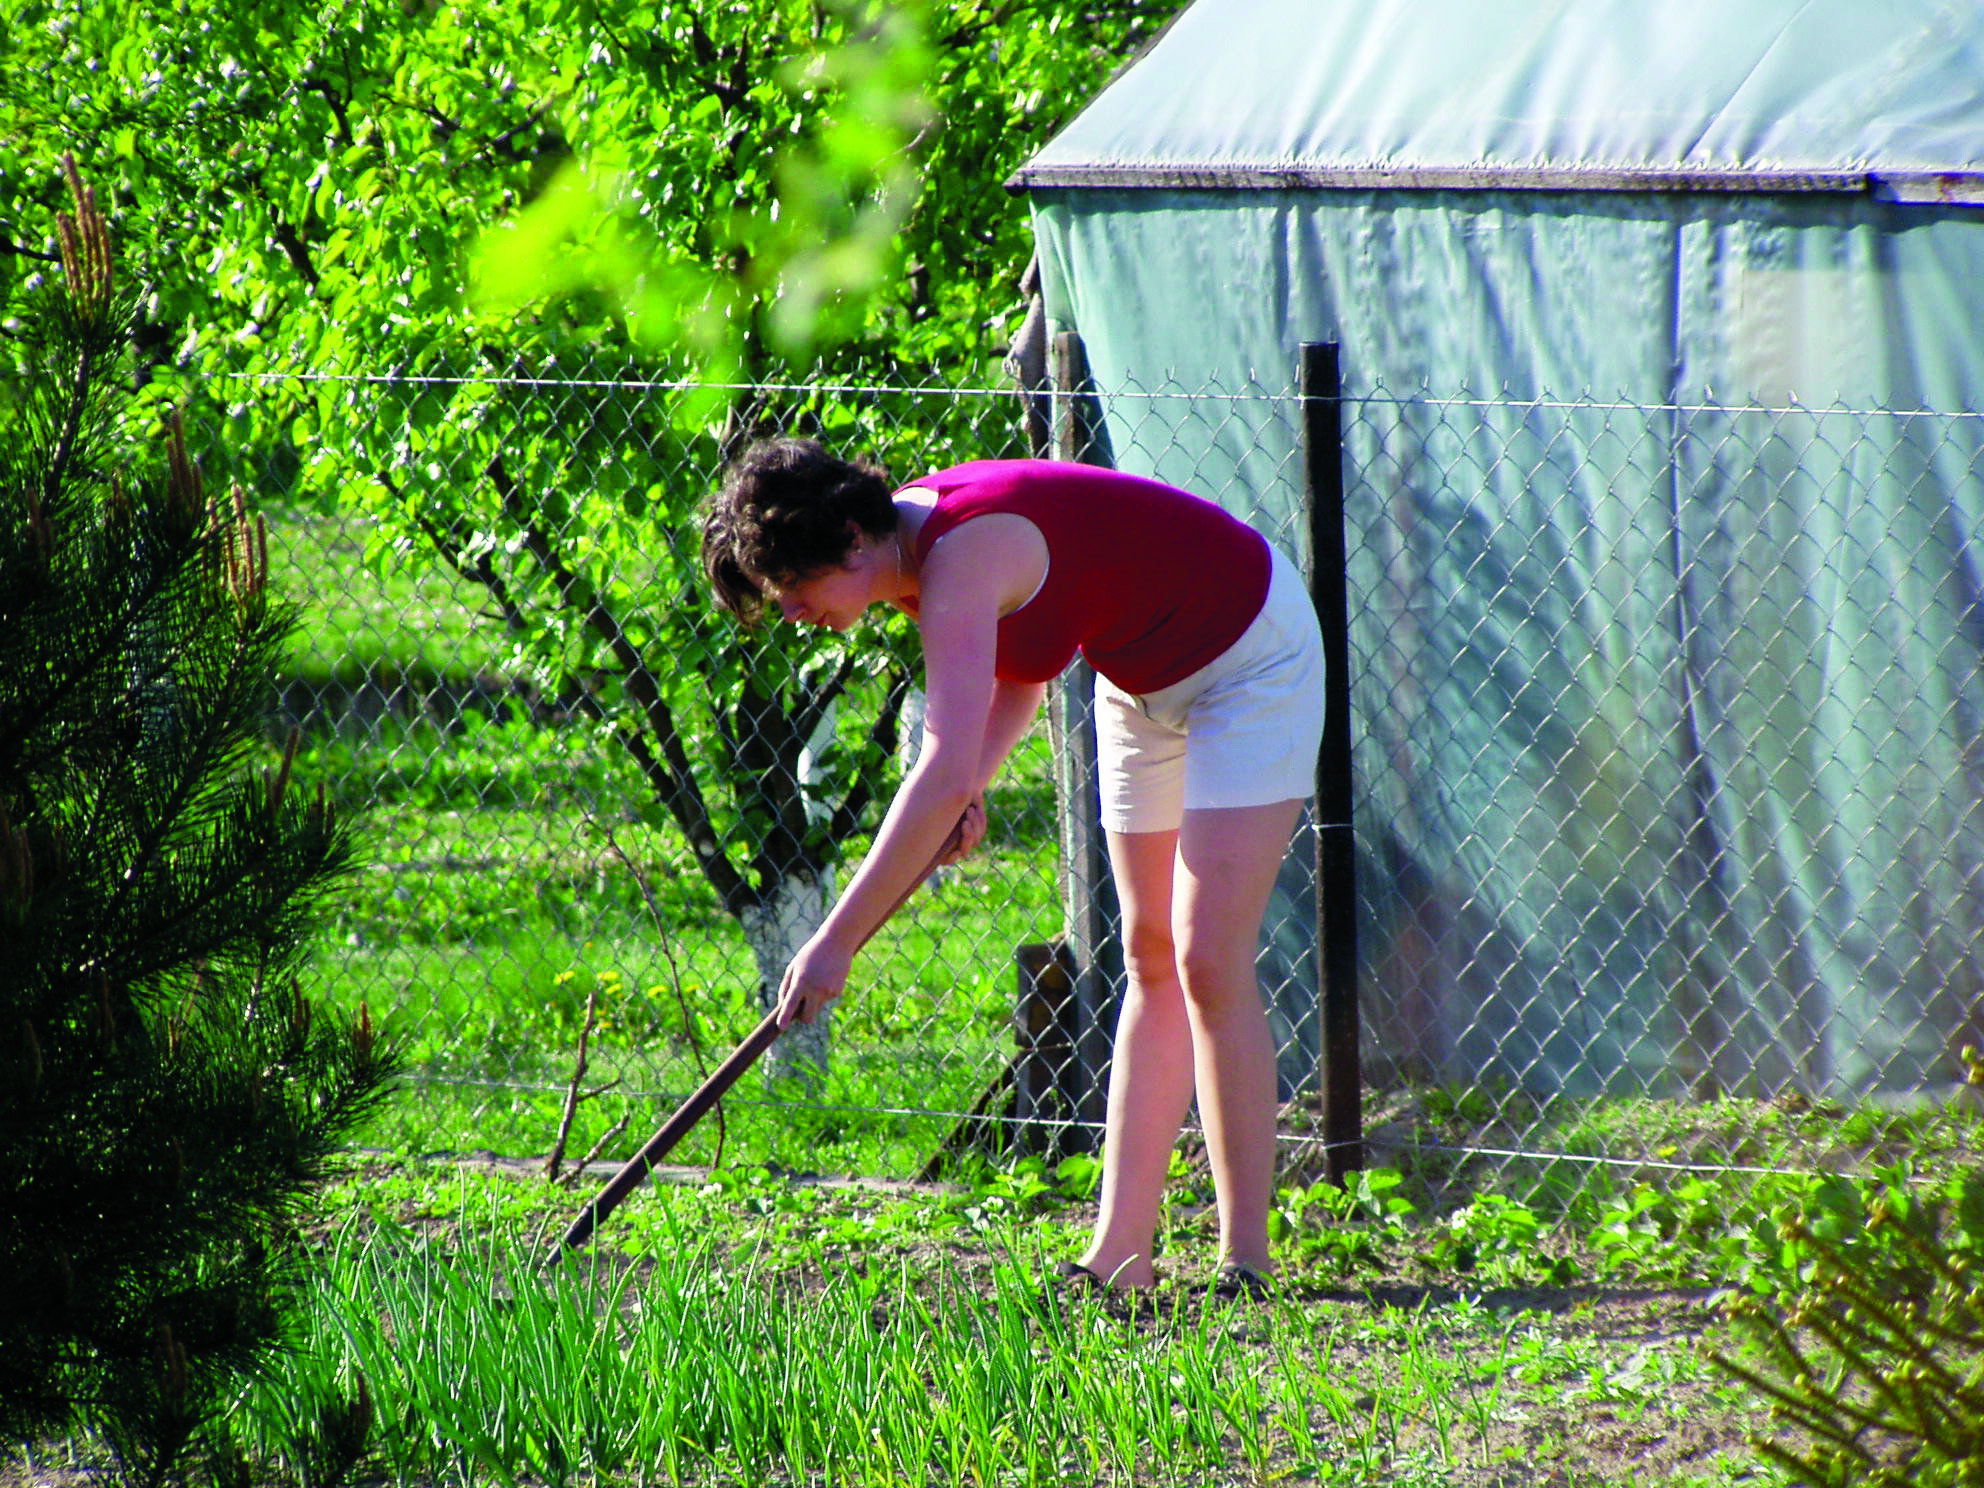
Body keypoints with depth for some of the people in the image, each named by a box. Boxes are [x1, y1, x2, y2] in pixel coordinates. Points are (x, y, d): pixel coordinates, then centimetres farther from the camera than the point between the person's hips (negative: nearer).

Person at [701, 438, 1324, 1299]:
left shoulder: (960, 557, -32)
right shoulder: (919, 548, -4)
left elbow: (945, 774, -39)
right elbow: (1021, 675, 12)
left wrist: (836, 941, -38)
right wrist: (968, 789, -8)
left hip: (1251, 655, -10)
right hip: (1147, 678, 10)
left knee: (1208, 962, -15)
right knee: (1149, 962, 7)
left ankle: (1246, 1262, -12)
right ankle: (1119, 1255, 7)